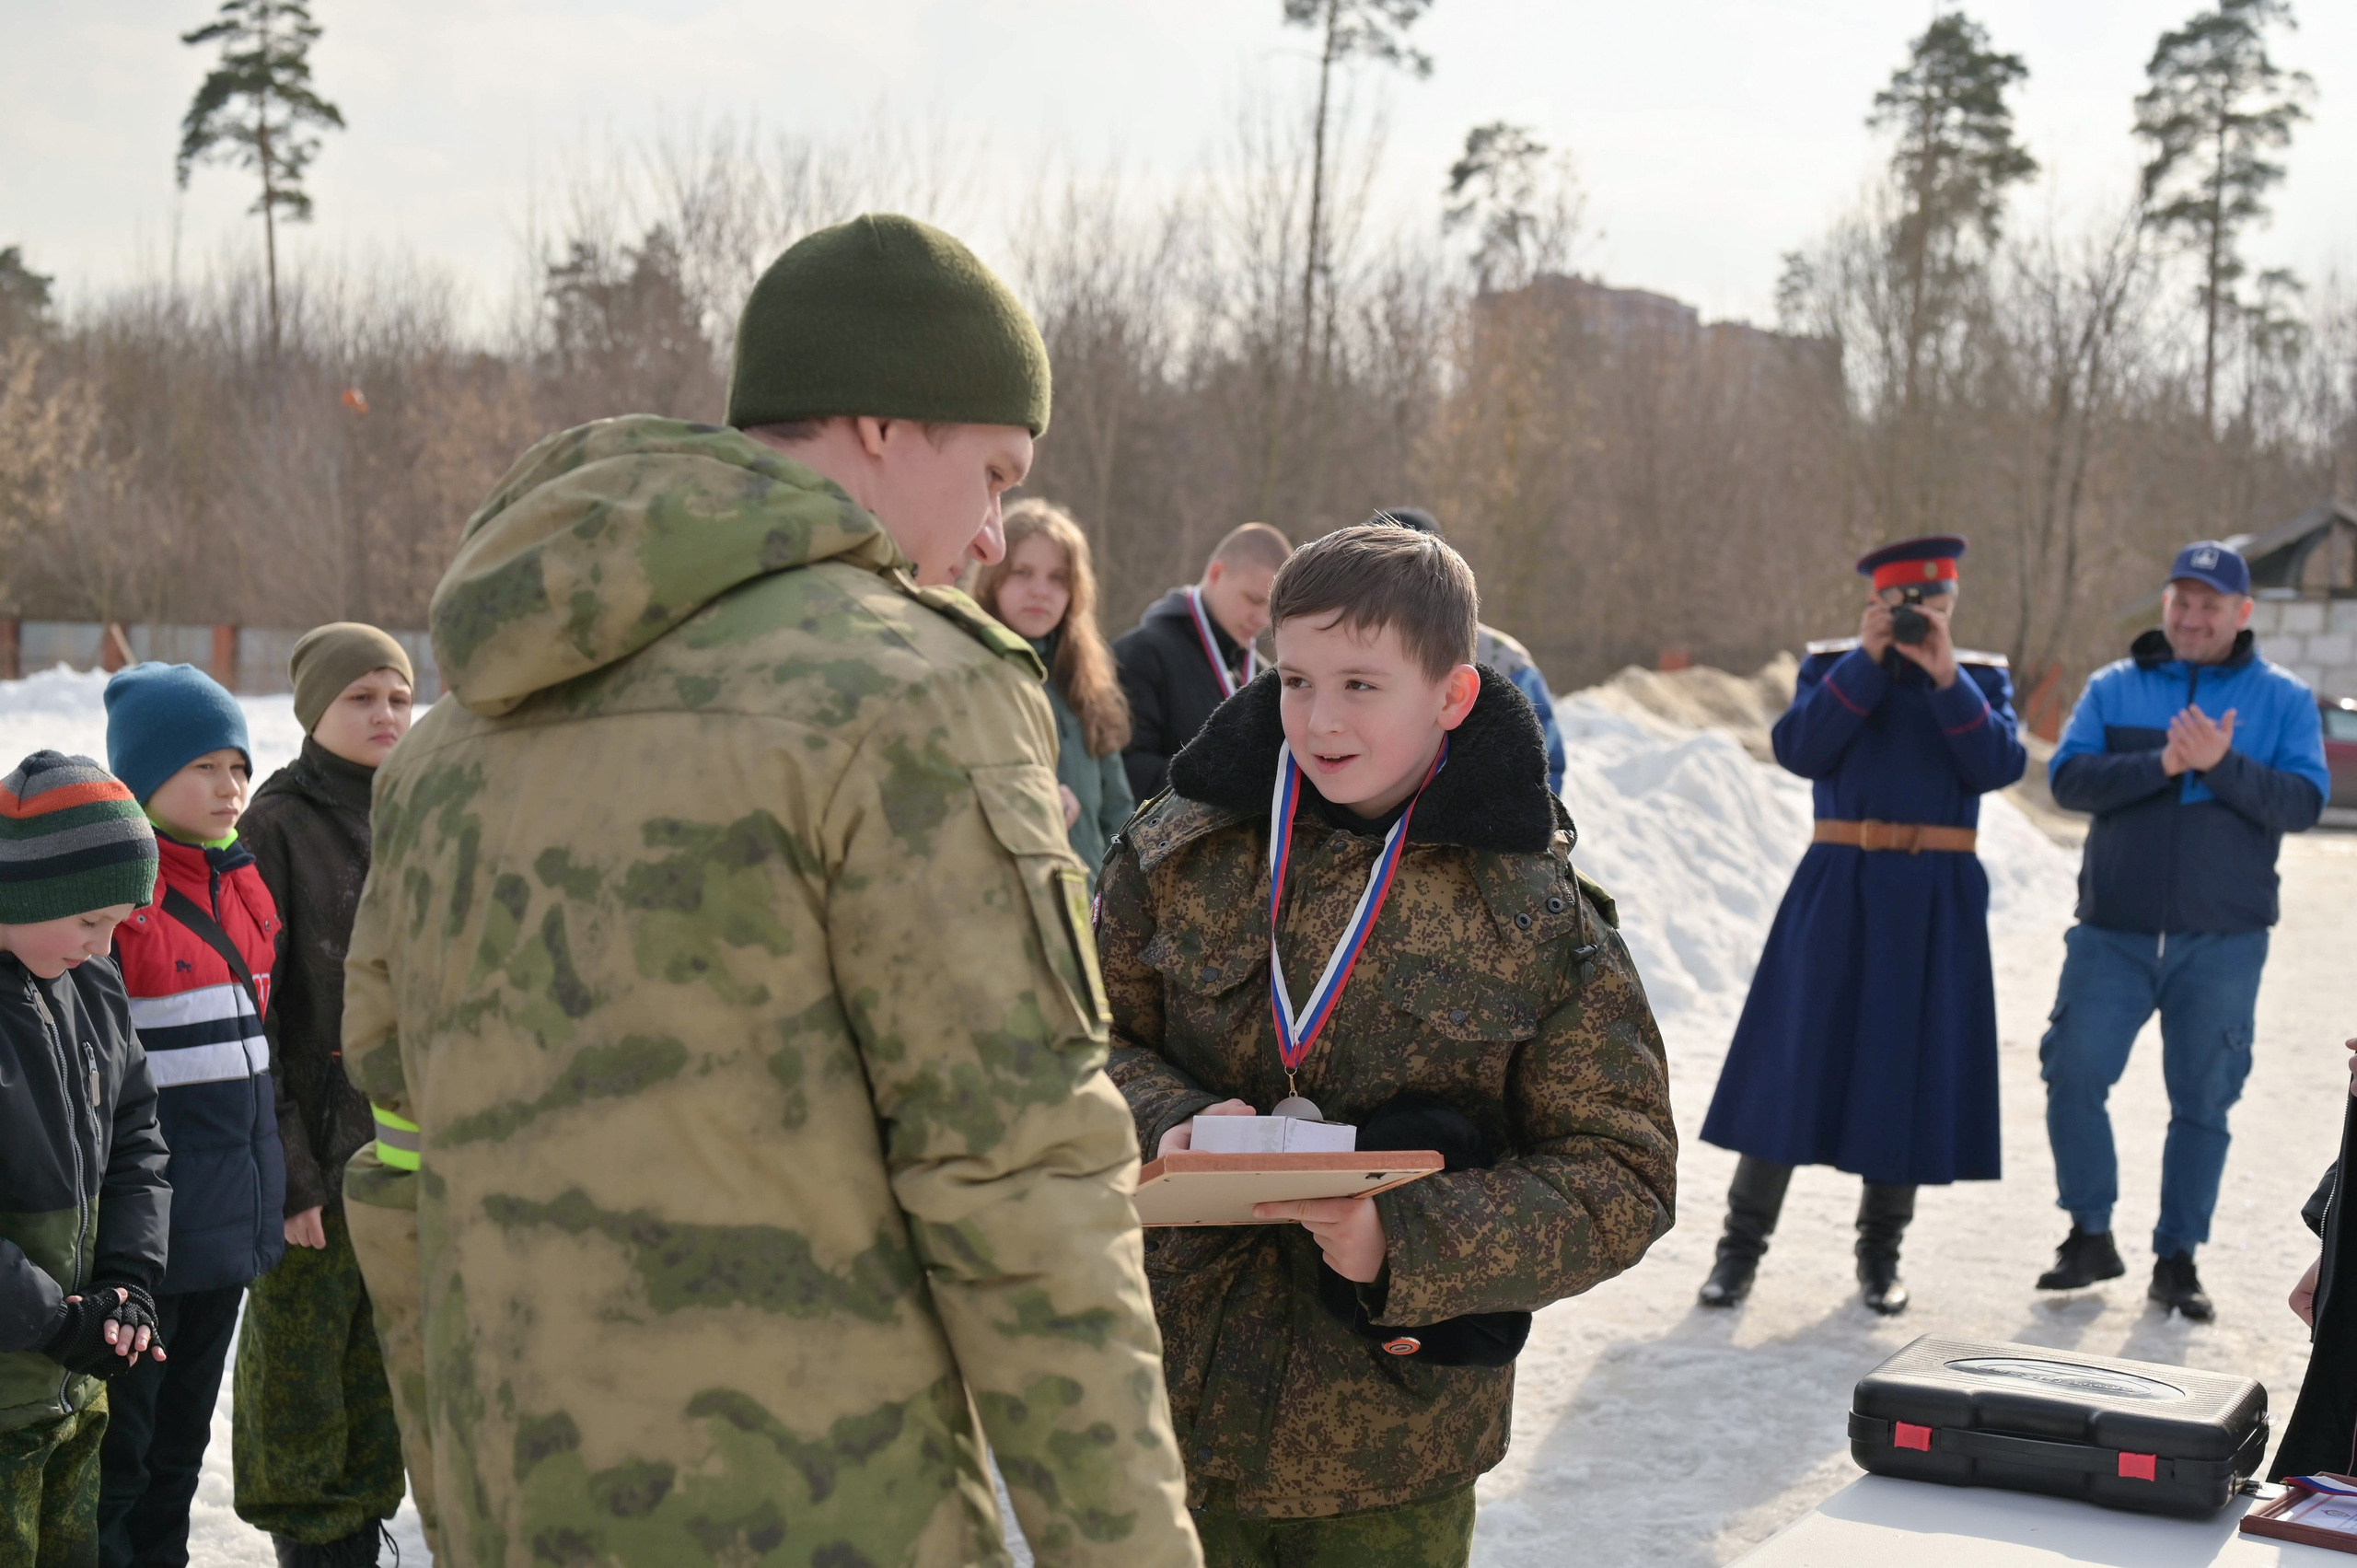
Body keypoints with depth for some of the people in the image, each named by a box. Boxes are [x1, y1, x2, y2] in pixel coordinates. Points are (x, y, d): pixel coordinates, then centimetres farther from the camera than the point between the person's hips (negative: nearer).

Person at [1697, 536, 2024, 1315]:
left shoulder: (1981, 677, 9)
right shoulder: (1830, 664, 6)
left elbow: (1997, 767, -7)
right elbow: (1799, 749, -11)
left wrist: (1946, 677, -15)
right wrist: (1866, 661, -14)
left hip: (1937, 900, 1)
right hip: (1837, 889, -1)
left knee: (1908, 1070, 4)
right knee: (1794, 1058, 0)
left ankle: (1881, 1251, 19)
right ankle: (1743, 1242, 9)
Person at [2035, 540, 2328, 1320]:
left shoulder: (2284, 699, 5)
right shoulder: (2113, 687, 7)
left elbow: (2303, 801, -7)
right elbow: (2068, 778, -6)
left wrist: (2222, 765, -22)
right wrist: (2162, 764, -20)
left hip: (2222, 941, -1)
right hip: (2114, 932, 1)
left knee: (2202, 1100, 5)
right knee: (2073, 1076, -4)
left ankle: (2177, 1258, 16)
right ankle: (2091, 1236, 12)